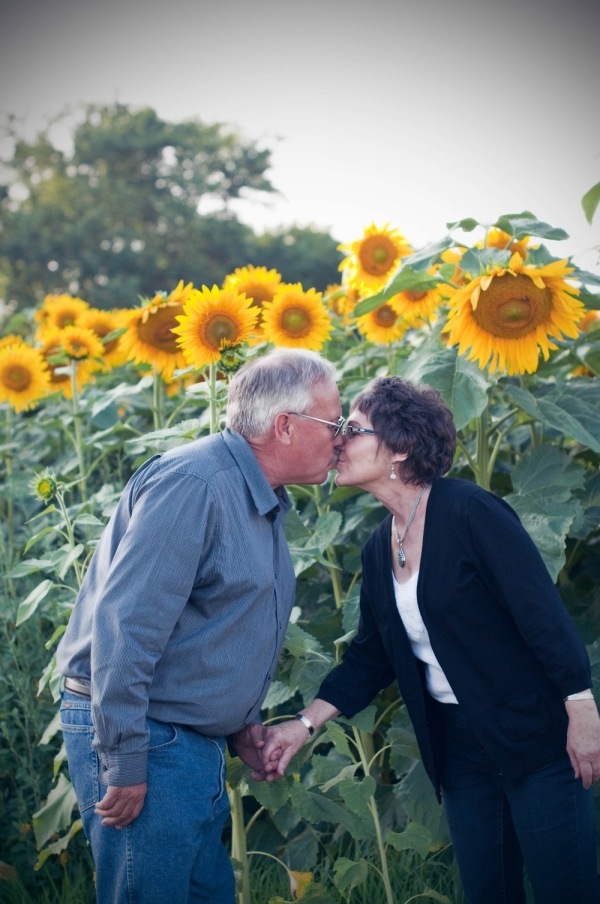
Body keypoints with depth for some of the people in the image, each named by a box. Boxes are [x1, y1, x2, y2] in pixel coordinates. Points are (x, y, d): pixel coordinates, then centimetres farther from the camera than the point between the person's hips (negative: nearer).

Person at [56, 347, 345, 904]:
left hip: (194, 745, 10)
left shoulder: (261, 502, 13)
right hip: (142, 741, -10)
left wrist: (239, 723, 14)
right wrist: (123, 766, -23)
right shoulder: (194, 484, -20)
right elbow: (123, 625, -25)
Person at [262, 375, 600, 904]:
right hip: (457, 743, 7)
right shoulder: (379, 548, 8)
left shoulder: (469, 512, -15)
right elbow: (369, 658, 13)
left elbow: (544, 611, -17)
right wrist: (304, 725, 4)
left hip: (533, 735, -7)